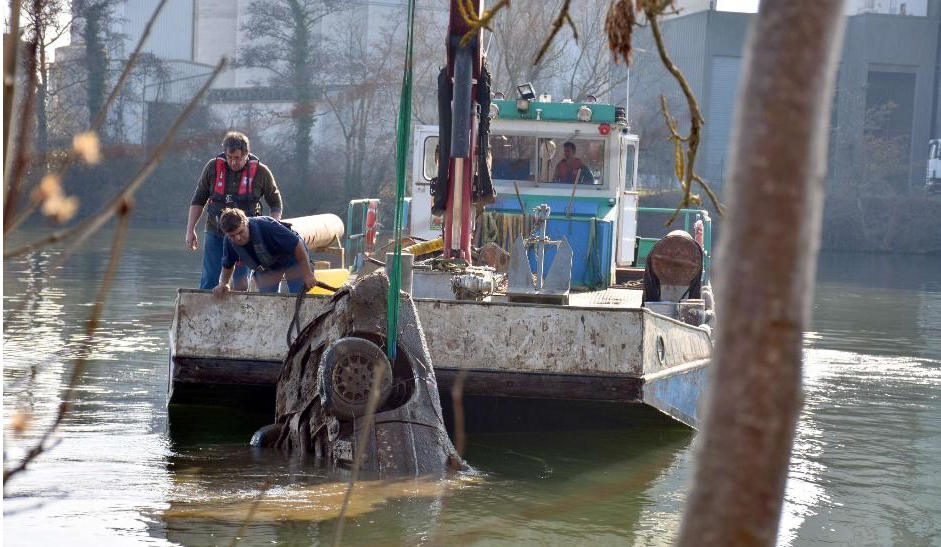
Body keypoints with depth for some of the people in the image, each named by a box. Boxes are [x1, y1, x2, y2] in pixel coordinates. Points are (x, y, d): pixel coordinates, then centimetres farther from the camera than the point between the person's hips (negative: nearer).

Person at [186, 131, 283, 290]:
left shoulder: (261, 172, -4)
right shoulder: (213, 167, -1)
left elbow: (275, 205, 7)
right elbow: (198, 201, 8)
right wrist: (190, 230, 3)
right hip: (215, 234, 1)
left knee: (241, 282, -5)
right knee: (209, 280, -4)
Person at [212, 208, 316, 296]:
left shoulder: (267, 226, -39)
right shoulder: (228, 242, -22)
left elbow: (297, 244, -32)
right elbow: (227, 266, 0)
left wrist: (308, 275, -28)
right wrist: (223, 284, -20)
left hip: (292, 260, -5)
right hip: (265, 268, 5)